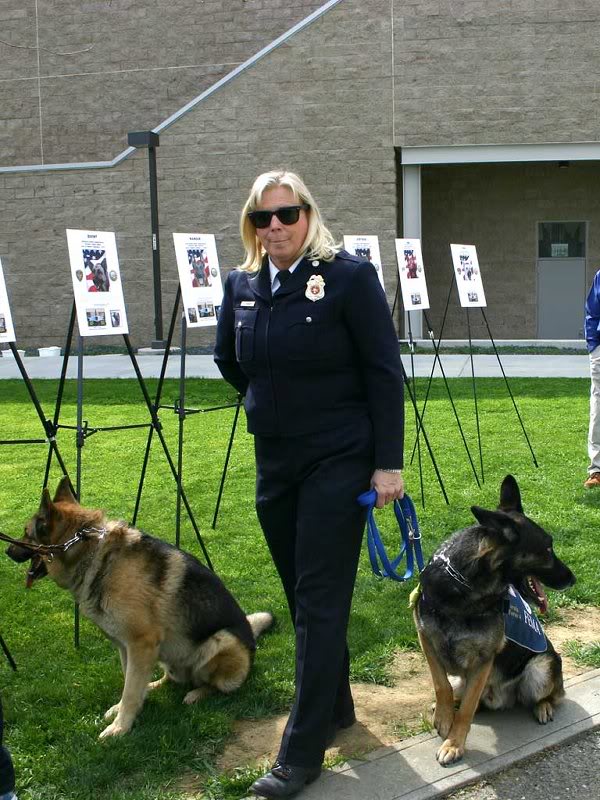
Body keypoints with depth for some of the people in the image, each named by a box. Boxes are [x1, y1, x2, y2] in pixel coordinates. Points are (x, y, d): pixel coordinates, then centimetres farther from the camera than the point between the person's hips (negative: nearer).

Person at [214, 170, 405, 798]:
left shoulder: (349, 276, -11)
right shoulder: (241, 285, 5)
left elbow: (384, 373, -11)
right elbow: (228, 360, 22)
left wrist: (388, 462, -13)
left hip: (338, 462, -6)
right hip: (274, 463, 6)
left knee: (320, 602, -4)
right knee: (301, 596, 15)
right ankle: (335, 707, 33)